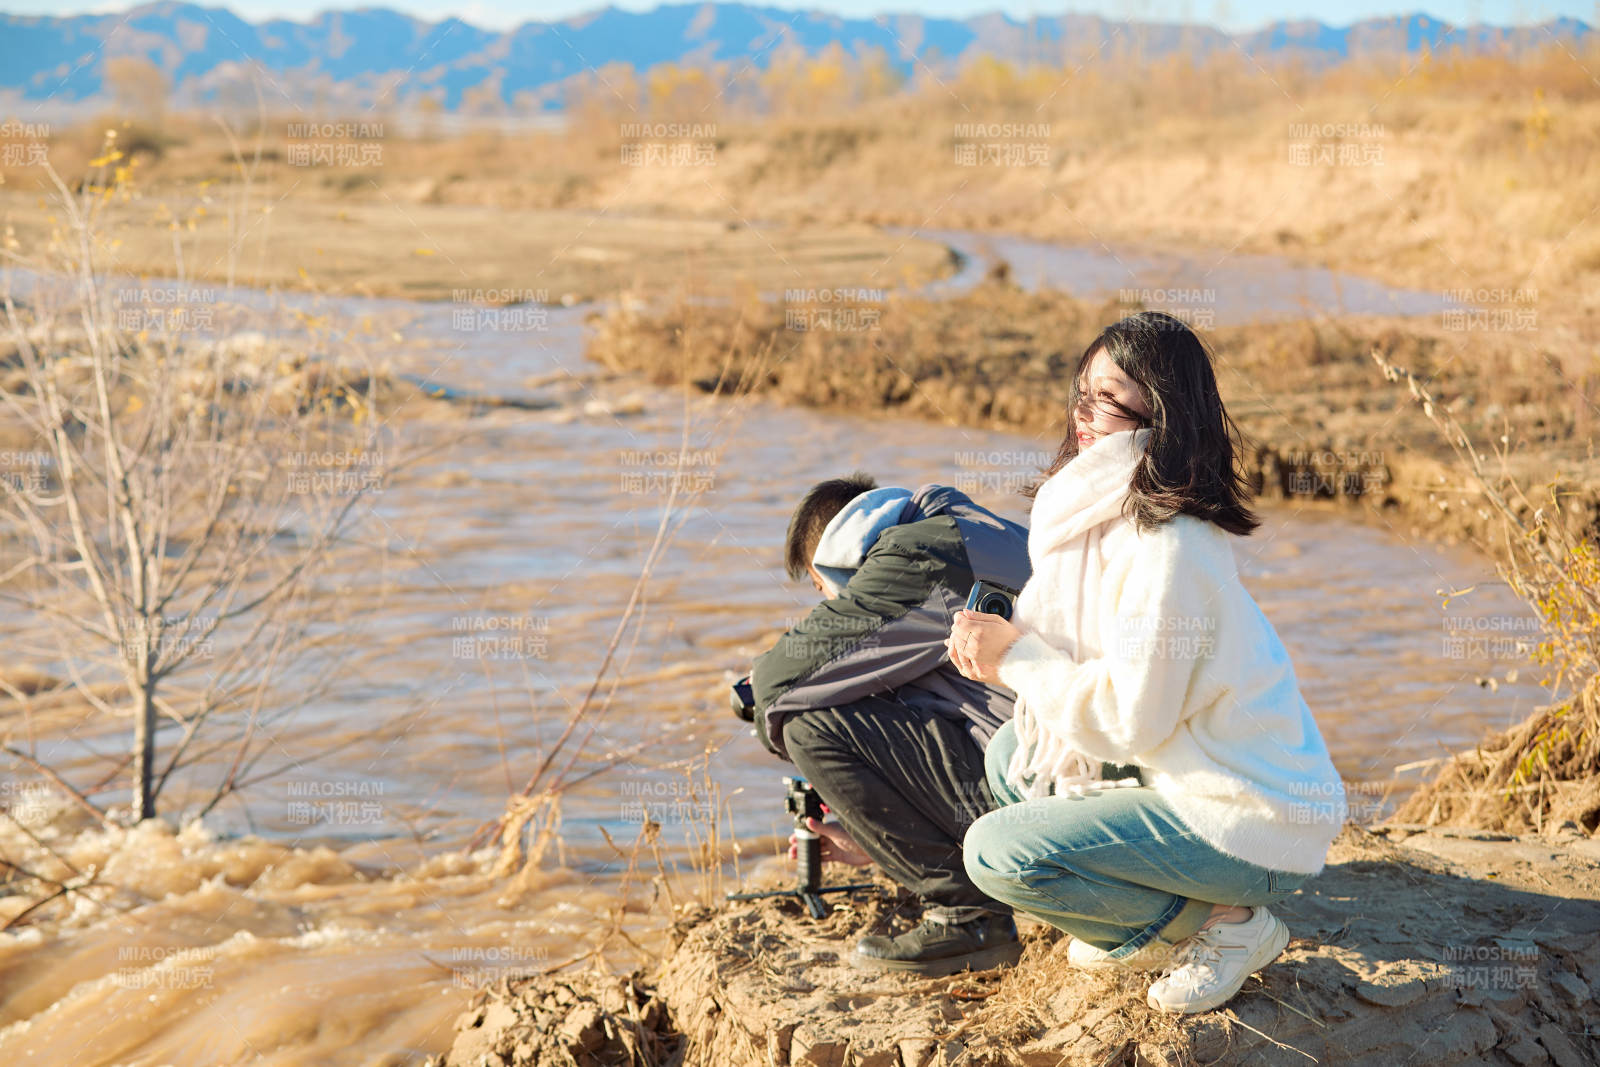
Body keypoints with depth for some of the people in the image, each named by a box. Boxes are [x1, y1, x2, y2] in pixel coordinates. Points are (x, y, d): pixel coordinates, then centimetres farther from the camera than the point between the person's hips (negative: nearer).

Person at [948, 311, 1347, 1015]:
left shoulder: (1169, 548, -25)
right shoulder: (1105, 514, 5)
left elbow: (1129, 717, -22)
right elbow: (1087, 660, 13)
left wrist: (1015, 659, -12)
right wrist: (1001, 645, -5)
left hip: (1255, 824, -9)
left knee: (996, 854, -12)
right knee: (1012, 755, 15)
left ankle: (1224, 923, -1)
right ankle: (1154, 920, 14)